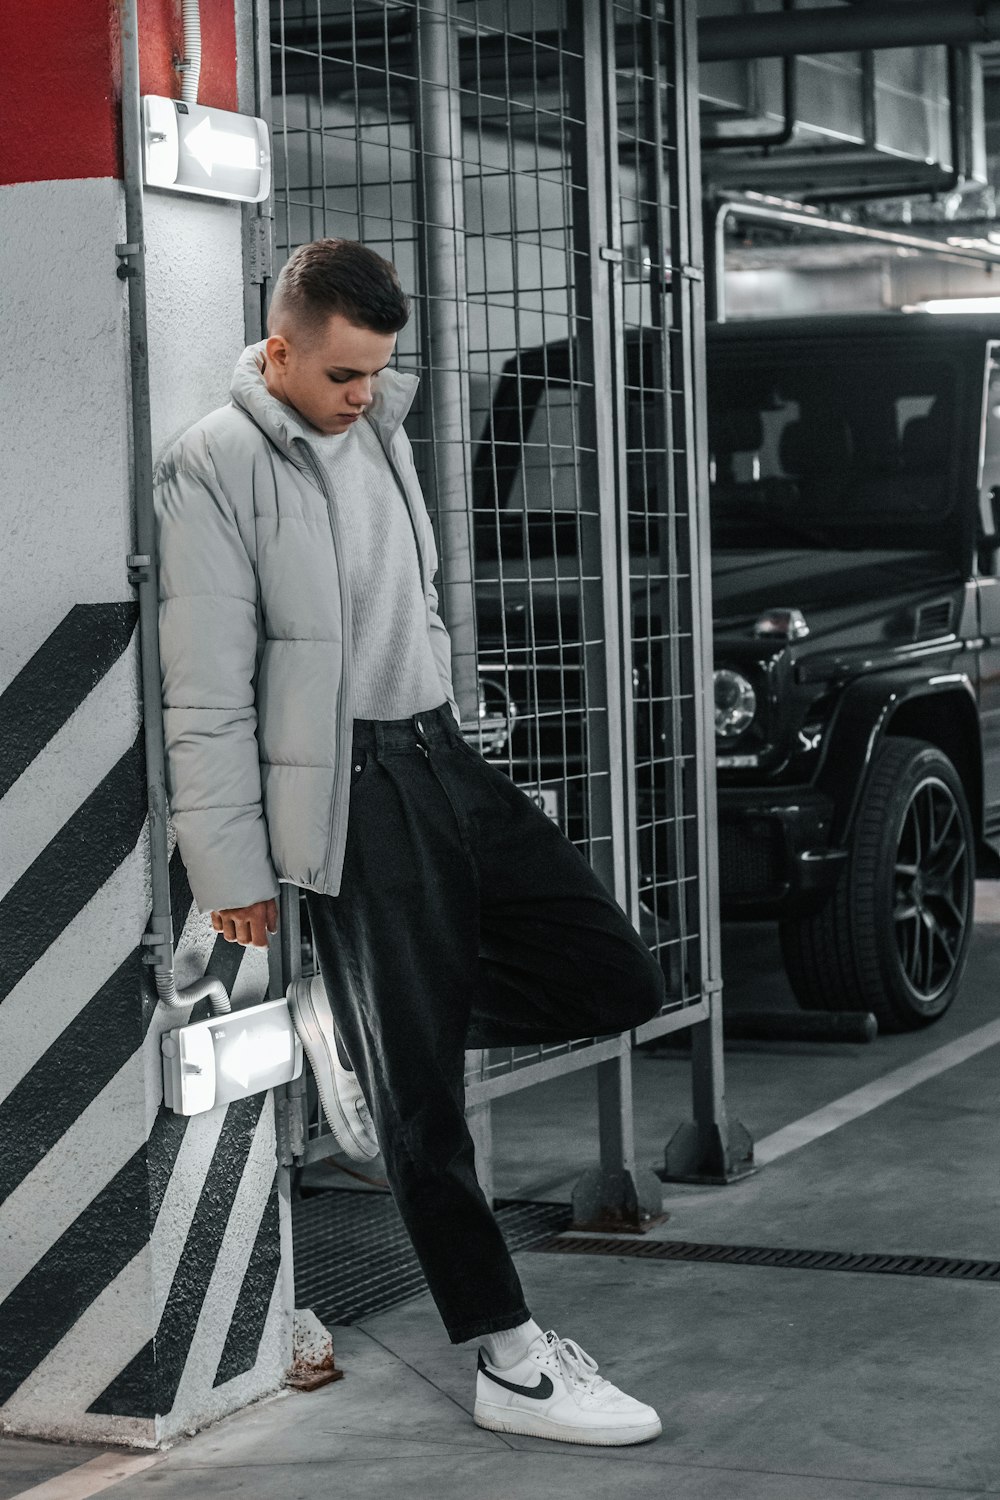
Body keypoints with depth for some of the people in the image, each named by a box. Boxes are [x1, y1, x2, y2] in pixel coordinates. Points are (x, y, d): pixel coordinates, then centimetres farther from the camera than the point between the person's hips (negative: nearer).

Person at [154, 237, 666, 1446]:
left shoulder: (378, 428, 12)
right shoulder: (216, 464, -11)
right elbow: (205, 692, -12)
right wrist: (232, 868, -12)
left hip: (445, 758, 8)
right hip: (350, 791, -8)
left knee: (618, 979, 5)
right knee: (421, 1095, -1)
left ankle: (360, 1016, 18)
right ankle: (509, 1361, 7)